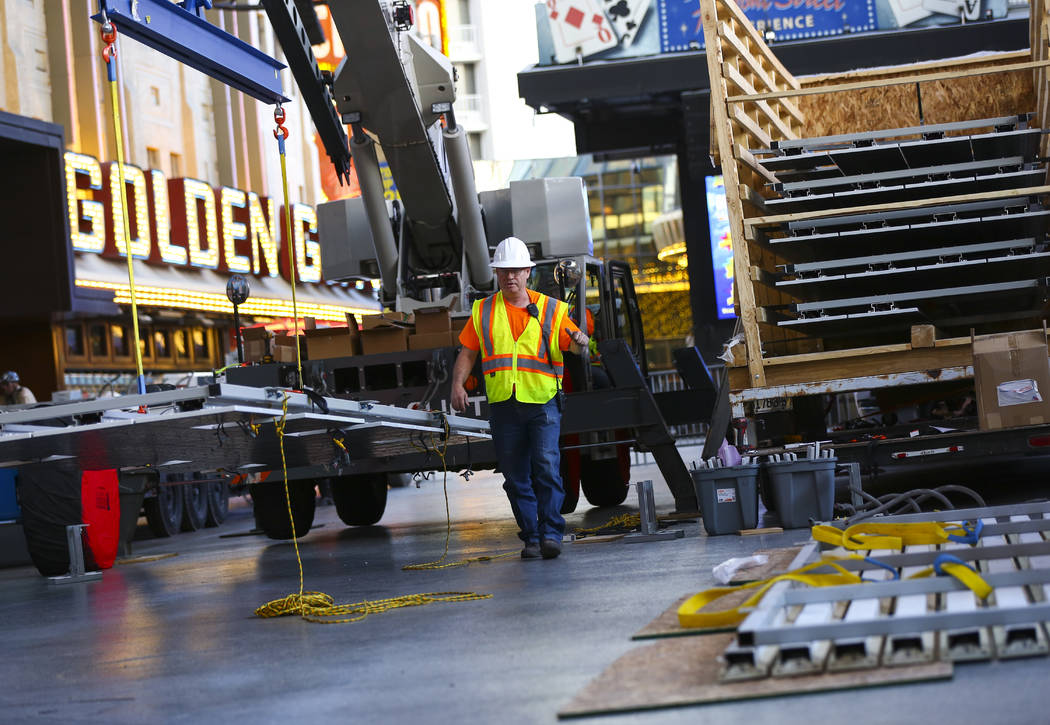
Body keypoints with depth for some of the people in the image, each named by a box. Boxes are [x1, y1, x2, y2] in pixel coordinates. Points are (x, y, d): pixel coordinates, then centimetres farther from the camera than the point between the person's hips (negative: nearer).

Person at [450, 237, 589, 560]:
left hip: (543, 403, -2)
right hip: (503, 405, 2)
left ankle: (551, 533, -14)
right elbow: (467, 352, 12)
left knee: (547, 466, -16)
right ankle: (531, 537, 11)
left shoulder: (551, 309, 6)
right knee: (516, 477, 4)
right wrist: (458, 385, -3)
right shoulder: (483, 311, 12)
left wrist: (580, 341, -24)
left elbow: (573, 344, 0)